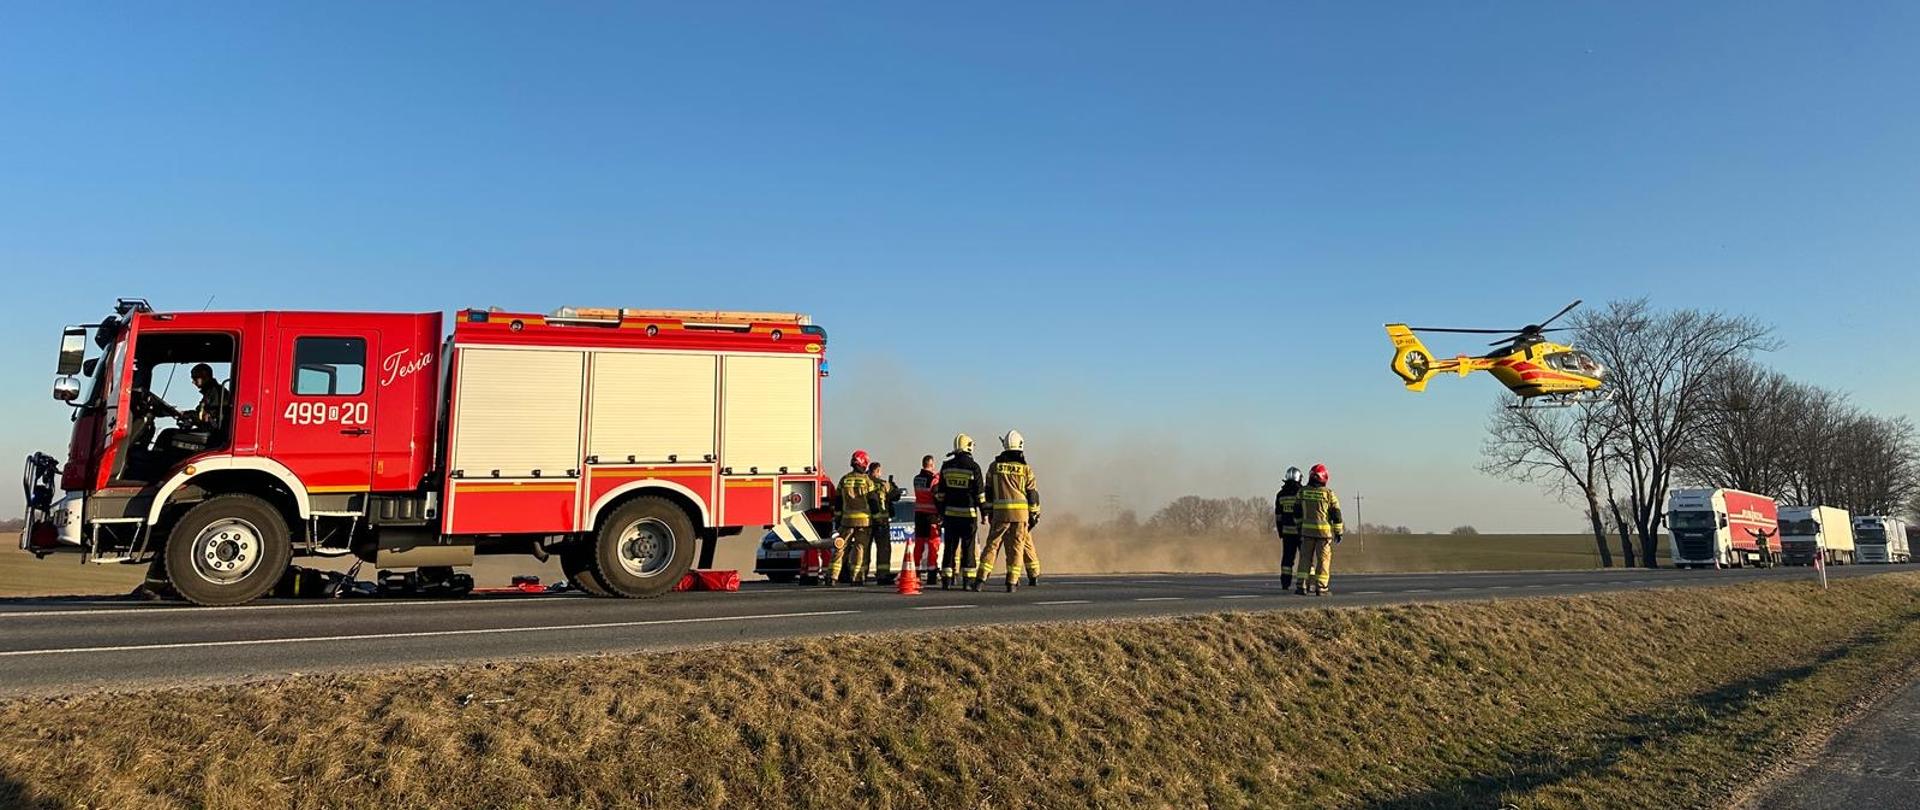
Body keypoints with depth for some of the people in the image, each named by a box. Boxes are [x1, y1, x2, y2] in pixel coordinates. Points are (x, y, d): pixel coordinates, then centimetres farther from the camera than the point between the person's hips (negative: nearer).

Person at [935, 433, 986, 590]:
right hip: (968, 513, -3)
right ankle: (967, 581, 2)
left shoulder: (946, 466, 5)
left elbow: (940, 493, 9)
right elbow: (980, 493, -6)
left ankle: (946, 580, 5)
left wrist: (941, 513, 16)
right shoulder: (973, 467, -7)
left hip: (950, 513, 3)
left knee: (950, 547, 7)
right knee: (968, 548, 3)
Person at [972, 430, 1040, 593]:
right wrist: (1035, 514, 10)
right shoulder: (1025, 469, 1)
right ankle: (1011, 582, 2)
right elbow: (1033, 493, 3)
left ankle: (980, 579, -1)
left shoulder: (994, 466, 5)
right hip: (1021, 512, -1)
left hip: (1000, 512, 1)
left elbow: (988, 492, 10)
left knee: (992, 545, 6)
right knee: (1016, 547, 4)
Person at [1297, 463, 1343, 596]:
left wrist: (1299, 527, 21)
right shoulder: (1328, 493, -5)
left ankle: (1301, 586, 5)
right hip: (1324, 530, -2)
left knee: (1306, 558, 9)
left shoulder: (1302, 492, 3)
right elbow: (1336, 514, -4)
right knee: (1323, 559, 4)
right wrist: (1338, 532, 3)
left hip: (1307, 530, 3)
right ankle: (1321, 588, 3)